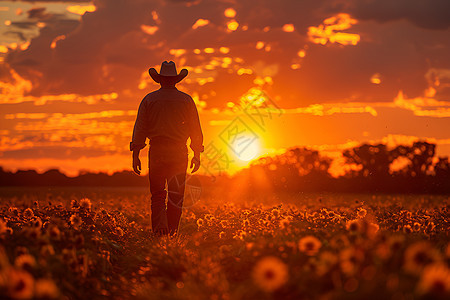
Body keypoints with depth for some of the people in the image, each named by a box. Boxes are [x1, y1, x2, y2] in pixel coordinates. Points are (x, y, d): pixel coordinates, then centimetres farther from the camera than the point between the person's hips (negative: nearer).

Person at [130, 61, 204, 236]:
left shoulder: (149, 100, 5)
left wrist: (135, 155, 3)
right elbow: (196, 129, 4)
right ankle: (172, 229, 6)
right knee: (176, 193, 7)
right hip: (179, 152, 0)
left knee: (157, 193, 7)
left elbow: (139, 129, 1)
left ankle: (159, 227, -10)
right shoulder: (186, 100, 5)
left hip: (157, 151, 0)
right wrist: (197, 154, 10)